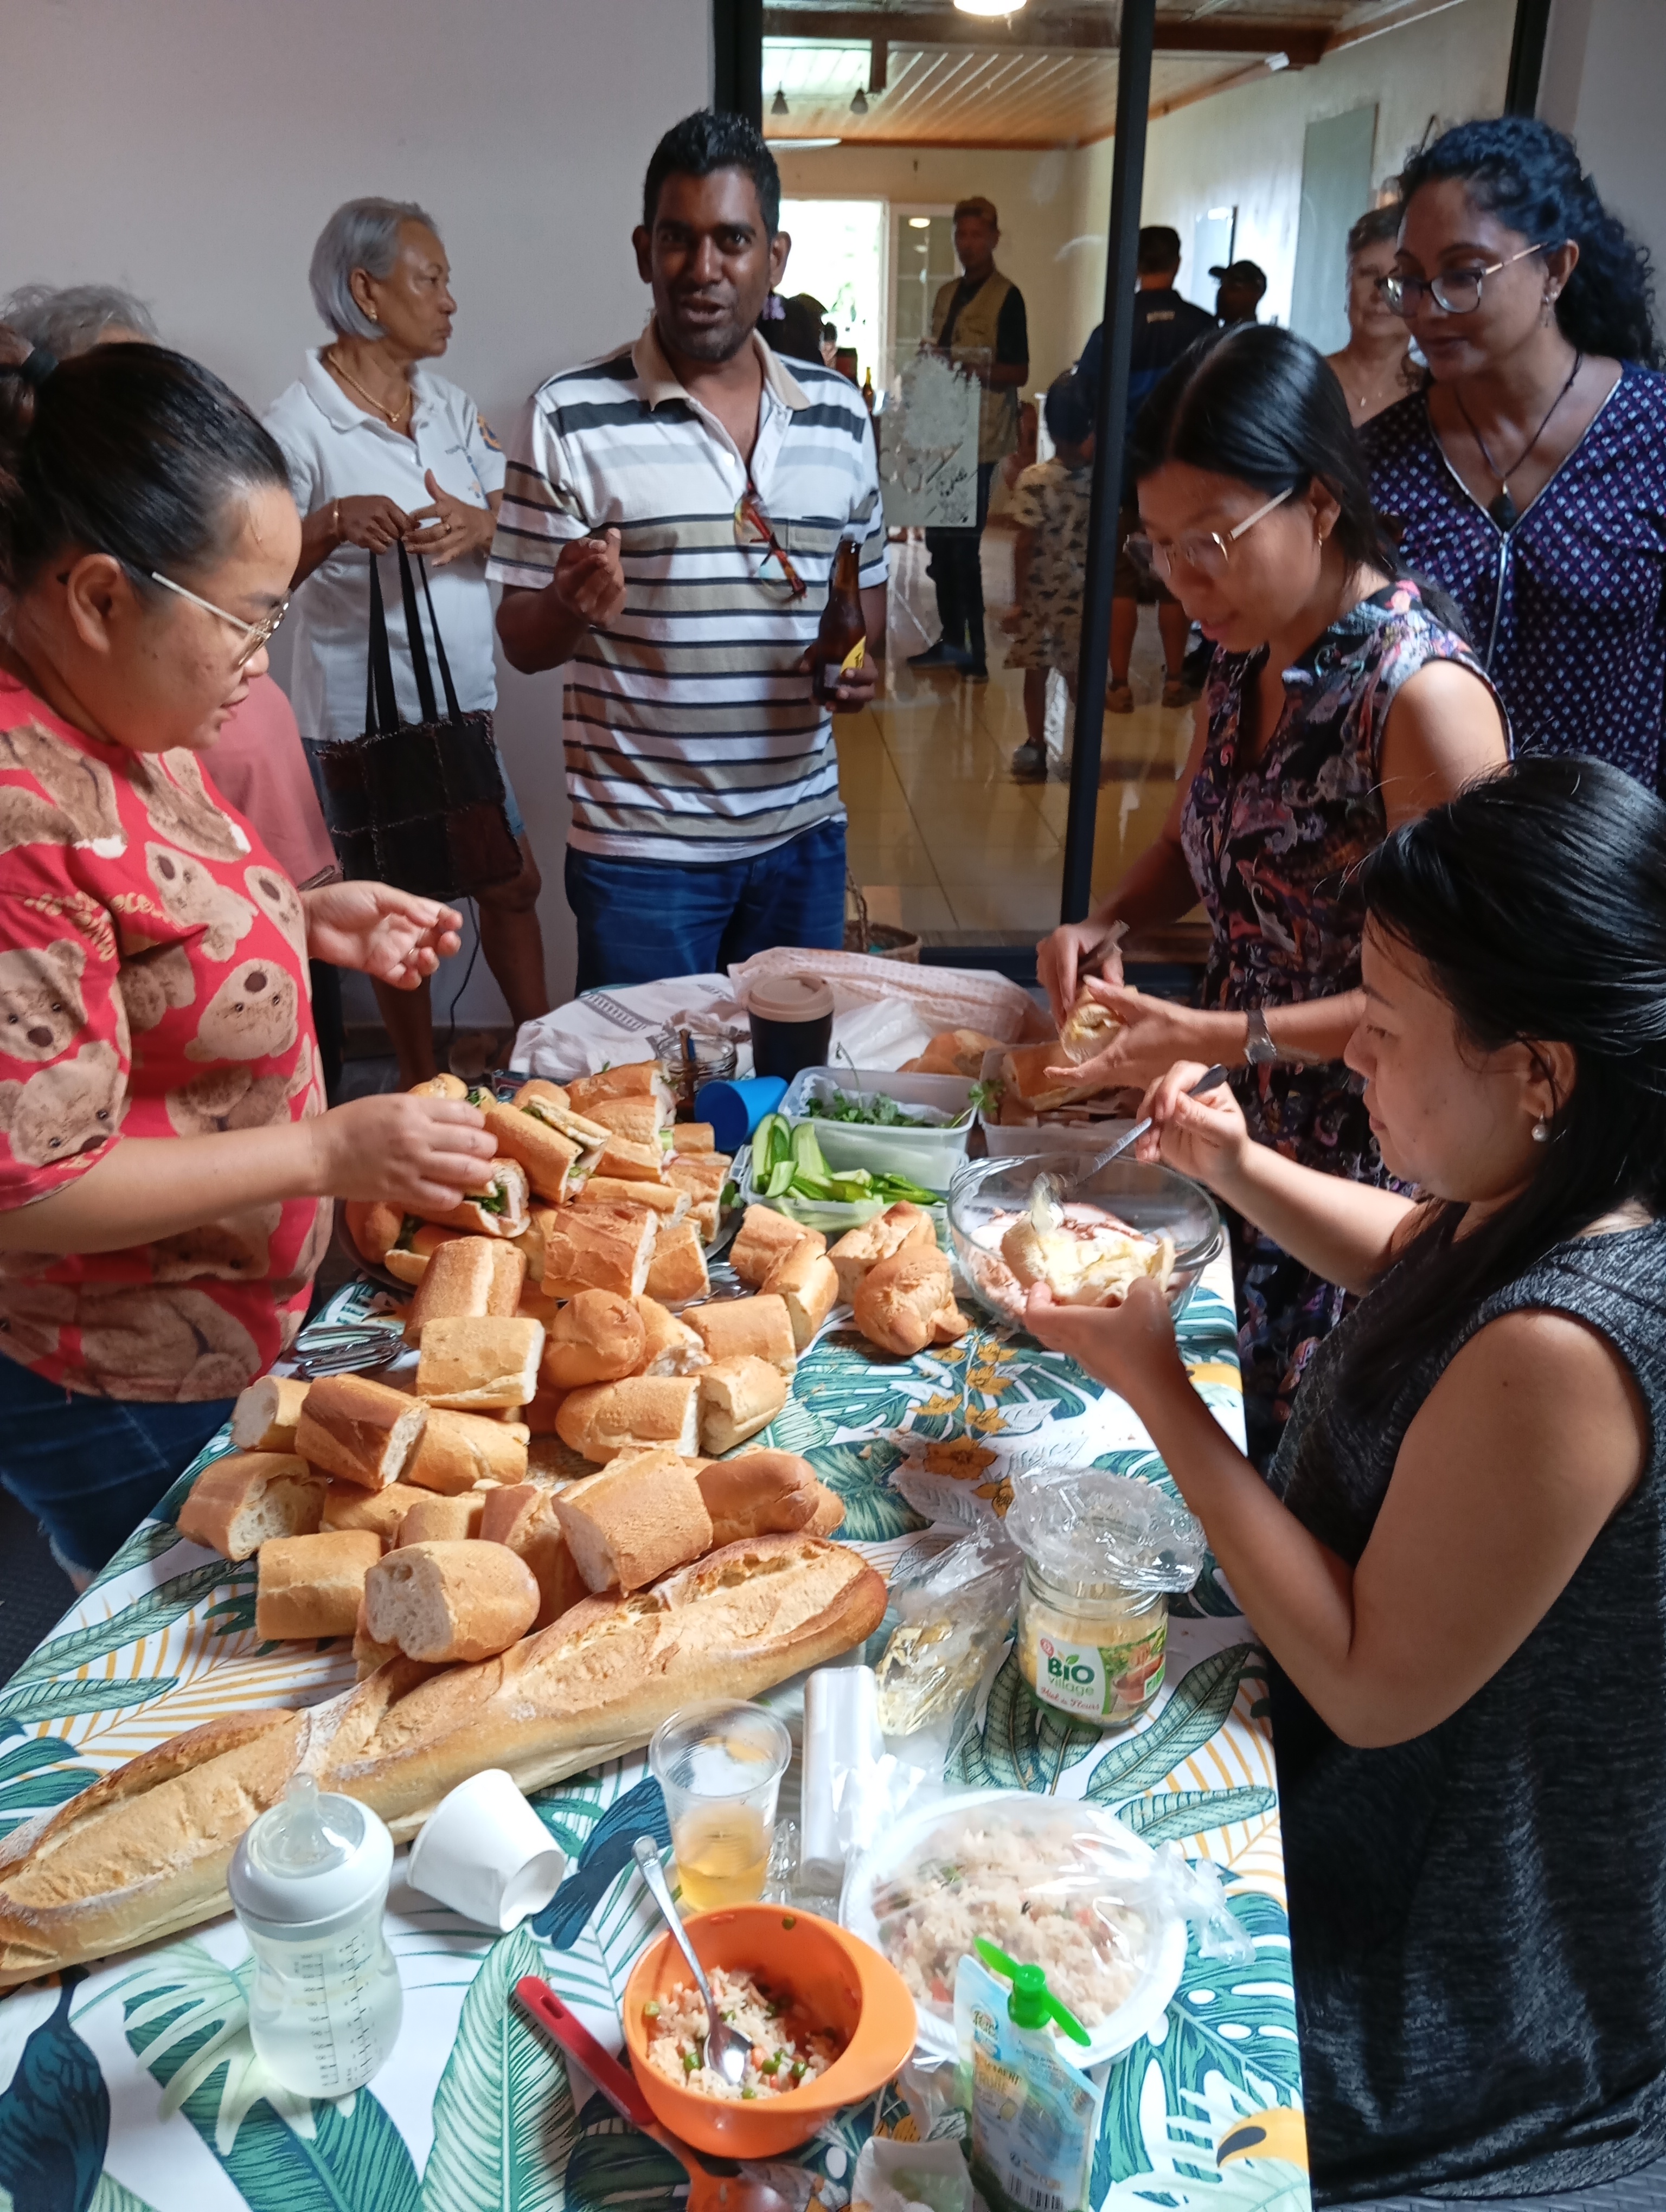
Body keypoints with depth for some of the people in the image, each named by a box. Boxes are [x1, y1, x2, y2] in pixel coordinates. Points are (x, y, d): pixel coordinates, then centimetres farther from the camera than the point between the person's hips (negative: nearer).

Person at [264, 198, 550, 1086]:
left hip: (465, 705, 6)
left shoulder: (450, 404, 7)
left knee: (513, 881, 12)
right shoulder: (298, 424, -12)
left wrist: (480, 523, -19)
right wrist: (332, 526, -32)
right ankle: (423, 1091, 23)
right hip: (369, 715, -5)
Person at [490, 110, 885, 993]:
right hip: (641, 851, -3)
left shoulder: (839, 414, 6)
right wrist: (576, 608, -26)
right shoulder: (569, 418, -6)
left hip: (803, 833, 4)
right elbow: (524, 642, -4)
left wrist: (862, 658, -4)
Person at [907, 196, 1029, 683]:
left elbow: (1019, 372, -9)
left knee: (964, 547, -10)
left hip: (978, 439, -7)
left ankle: (976, 654, -4)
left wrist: (977, 371, -24)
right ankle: (951, 641, 20)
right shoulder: (947, 294, 16)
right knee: (939, 541, 9)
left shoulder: (1006, 297, -5)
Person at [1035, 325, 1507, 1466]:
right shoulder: (1248, 655, 3)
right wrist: (1109, 923, -4)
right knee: (1225, 1428, 18)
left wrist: (1216, 1037, -24)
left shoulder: (1421, 691, -23)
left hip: (1363, 1160, -7)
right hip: (1244, 1133, 7)